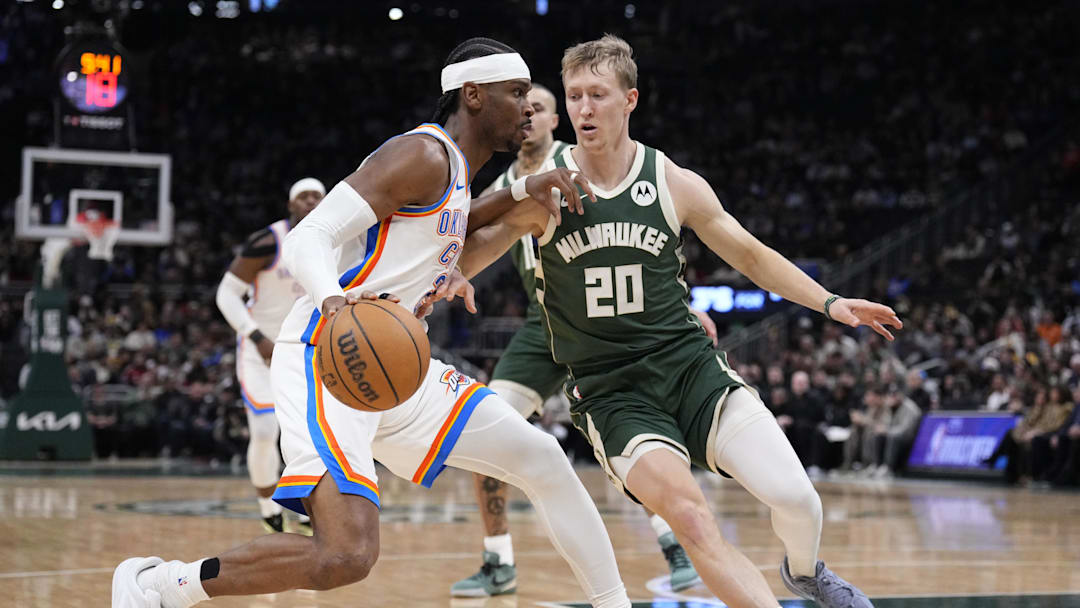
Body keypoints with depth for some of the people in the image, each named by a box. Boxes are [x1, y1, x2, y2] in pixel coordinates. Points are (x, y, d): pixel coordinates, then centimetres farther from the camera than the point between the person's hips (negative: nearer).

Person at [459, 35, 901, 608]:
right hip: (611, 392, -1)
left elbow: (751, 256, 13)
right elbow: (460, 259, 2)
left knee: (795, 497, -14)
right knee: (689, 517, -26)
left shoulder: (675, 184, 1)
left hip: (691, 366, 2)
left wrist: (829, 302, 5)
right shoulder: (543, 188, -3)